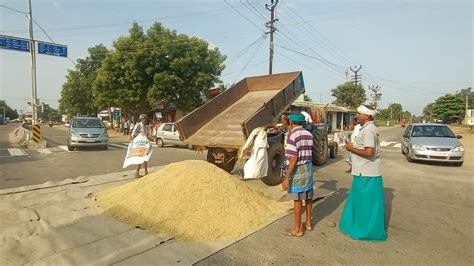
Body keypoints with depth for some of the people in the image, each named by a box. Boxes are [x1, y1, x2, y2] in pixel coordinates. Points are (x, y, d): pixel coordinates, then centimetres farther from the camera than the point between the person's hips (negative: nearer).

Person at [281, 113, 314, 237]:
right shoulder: (309, 134, 6)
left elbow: (294, 158, -23)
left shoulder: (291, 135, -17)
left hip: (297, 169, -8)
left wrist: (286, 177, -21)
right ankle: (308, 223, 33)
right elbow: (308, 152, 12)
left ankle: (297, 229, 14)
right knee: (308, 197, 18)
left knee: (297, 200, 2)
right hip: (308, 167, 8)